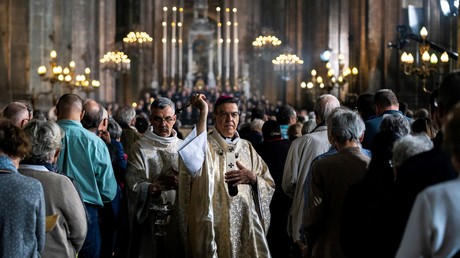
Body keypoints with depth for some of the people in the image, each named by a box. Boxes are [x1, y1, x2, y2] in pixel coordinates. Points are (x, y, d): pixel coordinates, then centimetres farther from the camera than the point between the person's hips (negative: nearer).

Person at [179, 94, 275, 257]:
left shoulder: (247, 148, 12)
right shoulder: (206, 144, -1)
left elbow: (269, 185, 13)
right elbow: (194, 163, -27)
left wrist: (252, 177, -9)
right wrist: (203, 113, -26)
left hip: (247, 223, 4)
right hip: (215, 224, -4)